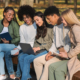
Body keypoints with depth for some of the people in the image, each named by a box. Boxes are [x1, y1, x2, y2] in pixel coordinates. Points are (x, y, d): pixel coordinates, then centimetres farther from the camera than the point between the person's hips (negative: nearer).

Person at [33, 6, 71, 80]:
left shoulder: (66, 26, -15)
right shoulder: (55, 27, 15)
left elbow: (70, 44, -18)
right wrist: (50, 52, 3)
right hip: (56, 52, 10)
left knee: (48, 64, -30)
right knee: (37, 60, -1)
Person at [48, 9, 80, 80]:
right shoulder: (72, 28, 18)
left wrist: (68, 55, -13)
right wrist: (68, 53, 4)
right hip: (74, 57, 9)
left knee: (59, 71, -21)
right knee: (51, 67, -5)